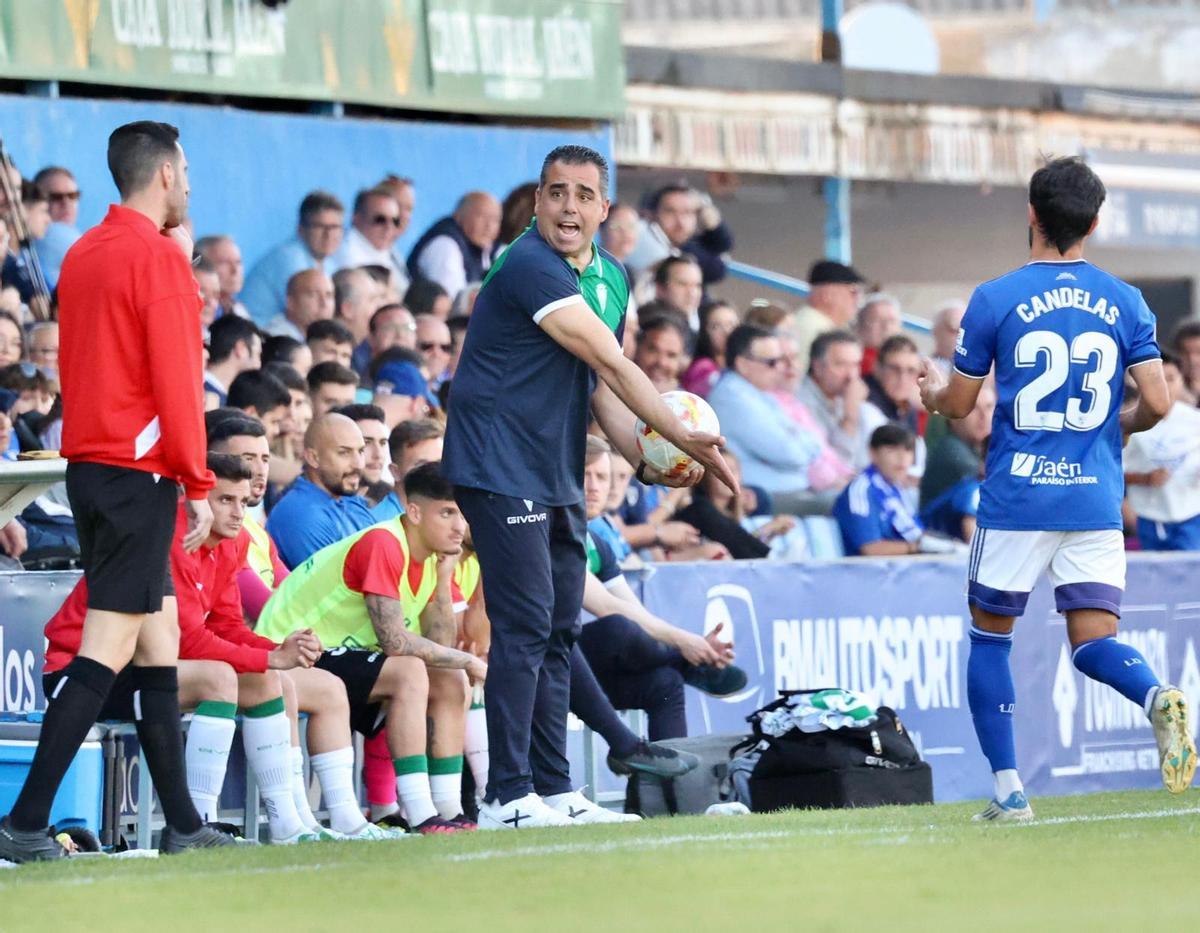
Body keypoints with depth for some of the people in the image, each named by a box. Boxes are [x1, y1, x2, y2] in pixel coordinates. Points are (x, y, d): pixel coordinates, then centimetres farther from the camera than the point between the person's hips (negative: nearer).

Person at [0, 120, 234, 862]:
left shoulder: (85, 253, 13)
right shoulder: (159, 257, -12)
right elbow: (176, 378, -15)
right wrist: (198, 483, -11)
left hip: (88, 461, 9)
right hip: (140, 470, -9)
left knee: (159, 634, 13)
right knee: (109, 648, -9)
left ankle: (183, 824, 15)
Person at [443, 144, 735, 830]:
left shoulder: (612, 278, 12)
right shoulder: (530, 268, -18)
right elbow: (615, 367, -19)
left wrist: (649, 460, -1)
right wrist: (685, 438, -16)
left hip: (559, 477, 9)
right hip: (500, 470, -9)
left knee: (560, 631, 10)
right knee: (525, 626, -13)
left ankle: (555, 792, 15)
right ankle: (508, 796, -13)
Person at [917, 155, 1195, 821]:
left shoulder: (994, 300, -4)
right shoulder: (1124, 302, 3)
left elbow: (957, 404, 2)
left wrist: (931, 391, 26)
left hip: (1016, 496, -2)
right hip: (1096, 498, 2)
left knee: (990, 636, 13)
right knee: (1094, 641, 5)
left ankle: (1008, 791, 9)